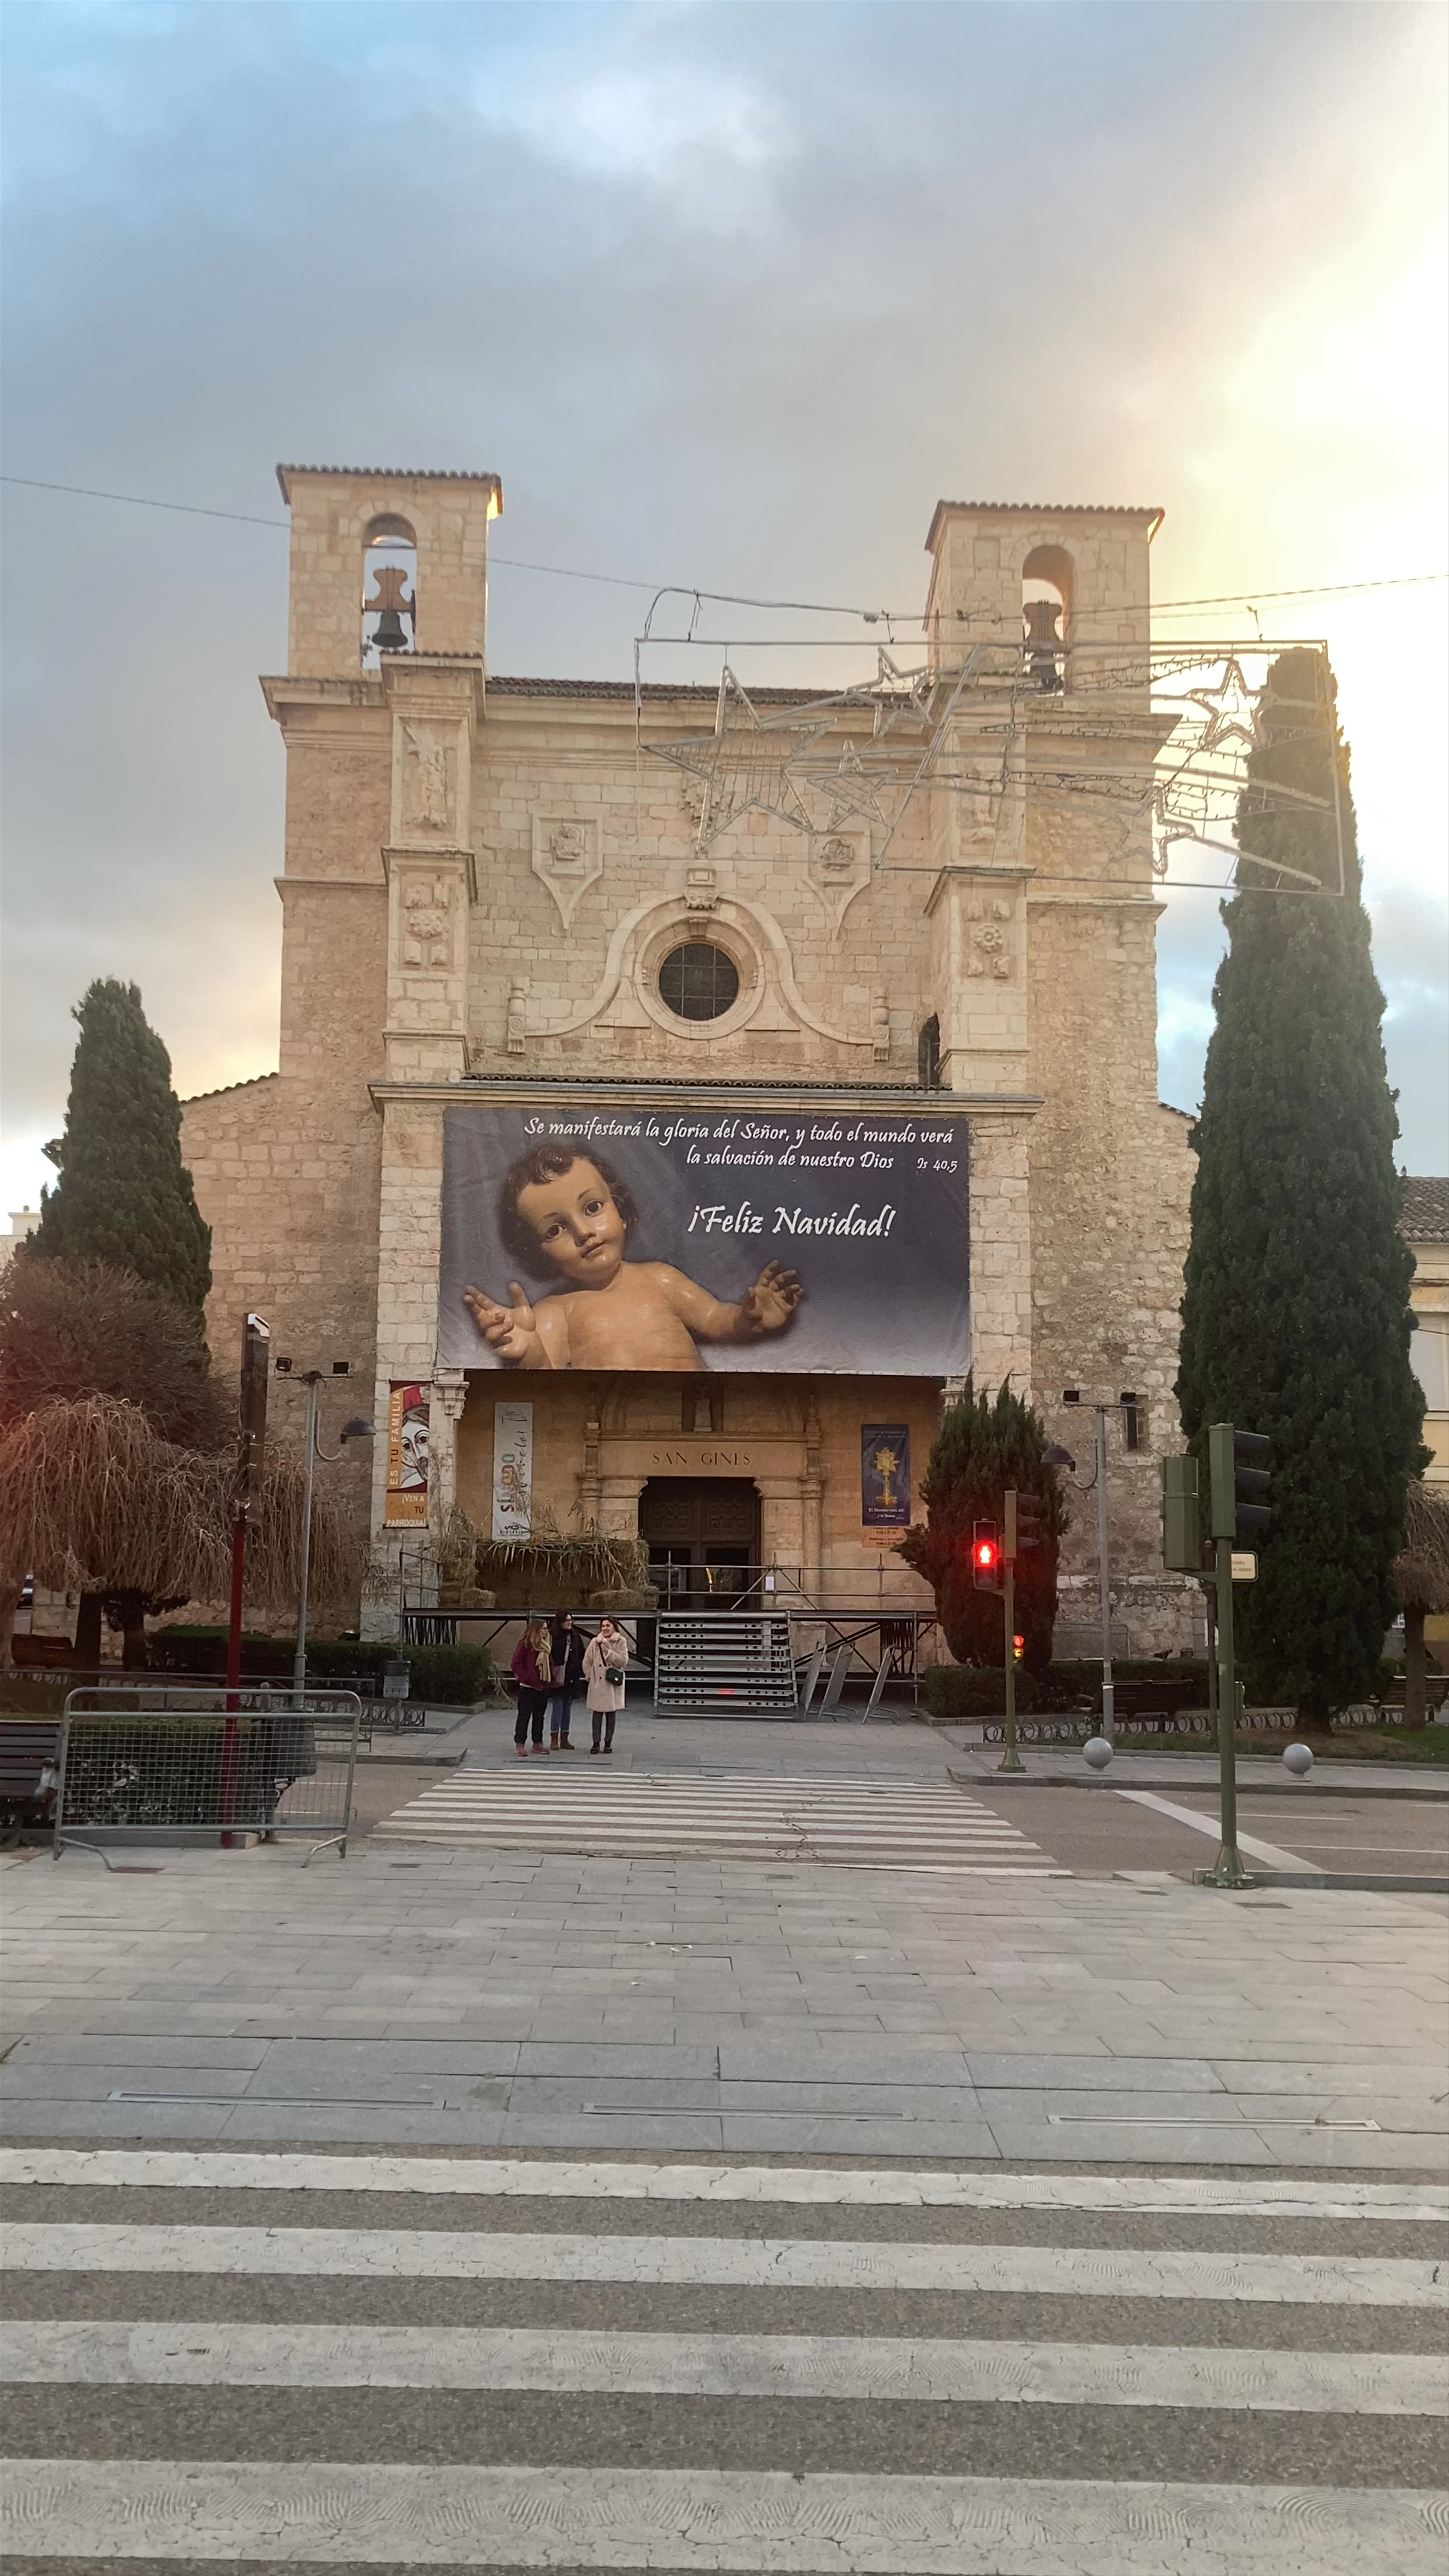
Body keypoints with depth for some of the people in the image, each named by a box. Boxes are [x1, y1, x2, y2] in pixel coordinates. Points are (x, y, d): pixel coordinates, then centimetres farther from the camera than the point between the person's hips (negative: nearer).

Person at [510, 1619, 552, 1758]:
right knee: (525, 1715, -2)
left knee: (539, 1716, 12)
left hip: (543, 1687, 7)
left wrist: (549, 1680, 4)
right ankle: (520, 1744, 1)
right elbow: (515, 1665, -15)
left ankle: (538, 1743, 19)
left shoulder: (545, 1646, 12)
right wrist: (528, 1678, -18)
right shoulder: (525, 1644, -10)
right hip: (528, 1688, -7)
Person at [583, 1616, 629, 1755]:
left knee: (611, 1714, 6)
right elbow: (587, 1661, 9)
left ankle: (608, 1743, 15)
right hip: (597, 1683, 1)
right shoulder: (595, 1642, 3)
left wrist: (608, 1652, -15)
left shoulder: (621, 1642, -1)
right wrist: (589, 1676, 3)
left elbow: (623, 1661, -9)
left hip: (614, 1682, -1)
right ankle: (596, 1743, 6)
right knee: (597, 1713, 0)